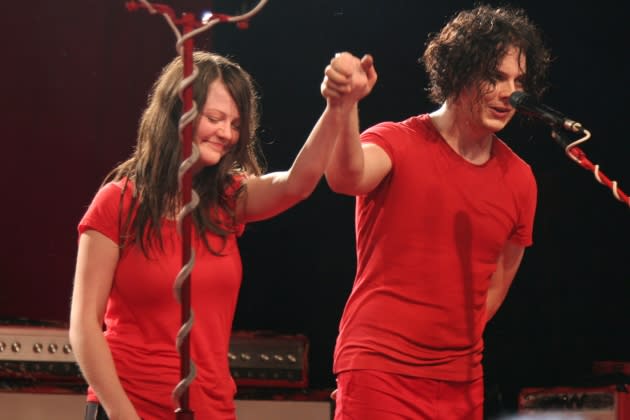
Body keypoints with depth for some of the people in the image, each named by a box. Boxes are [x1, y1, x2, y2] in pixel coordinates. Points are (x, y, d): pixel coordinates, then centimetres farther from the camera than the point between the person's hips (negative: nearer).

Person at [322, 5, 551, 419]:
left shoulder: (519, 179, 7)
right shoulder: (398, 144, -7)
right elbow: (347, 178, -31)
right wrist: (345, 106, -48)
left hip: (462, 381, 5)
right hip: (380, 371, -5)